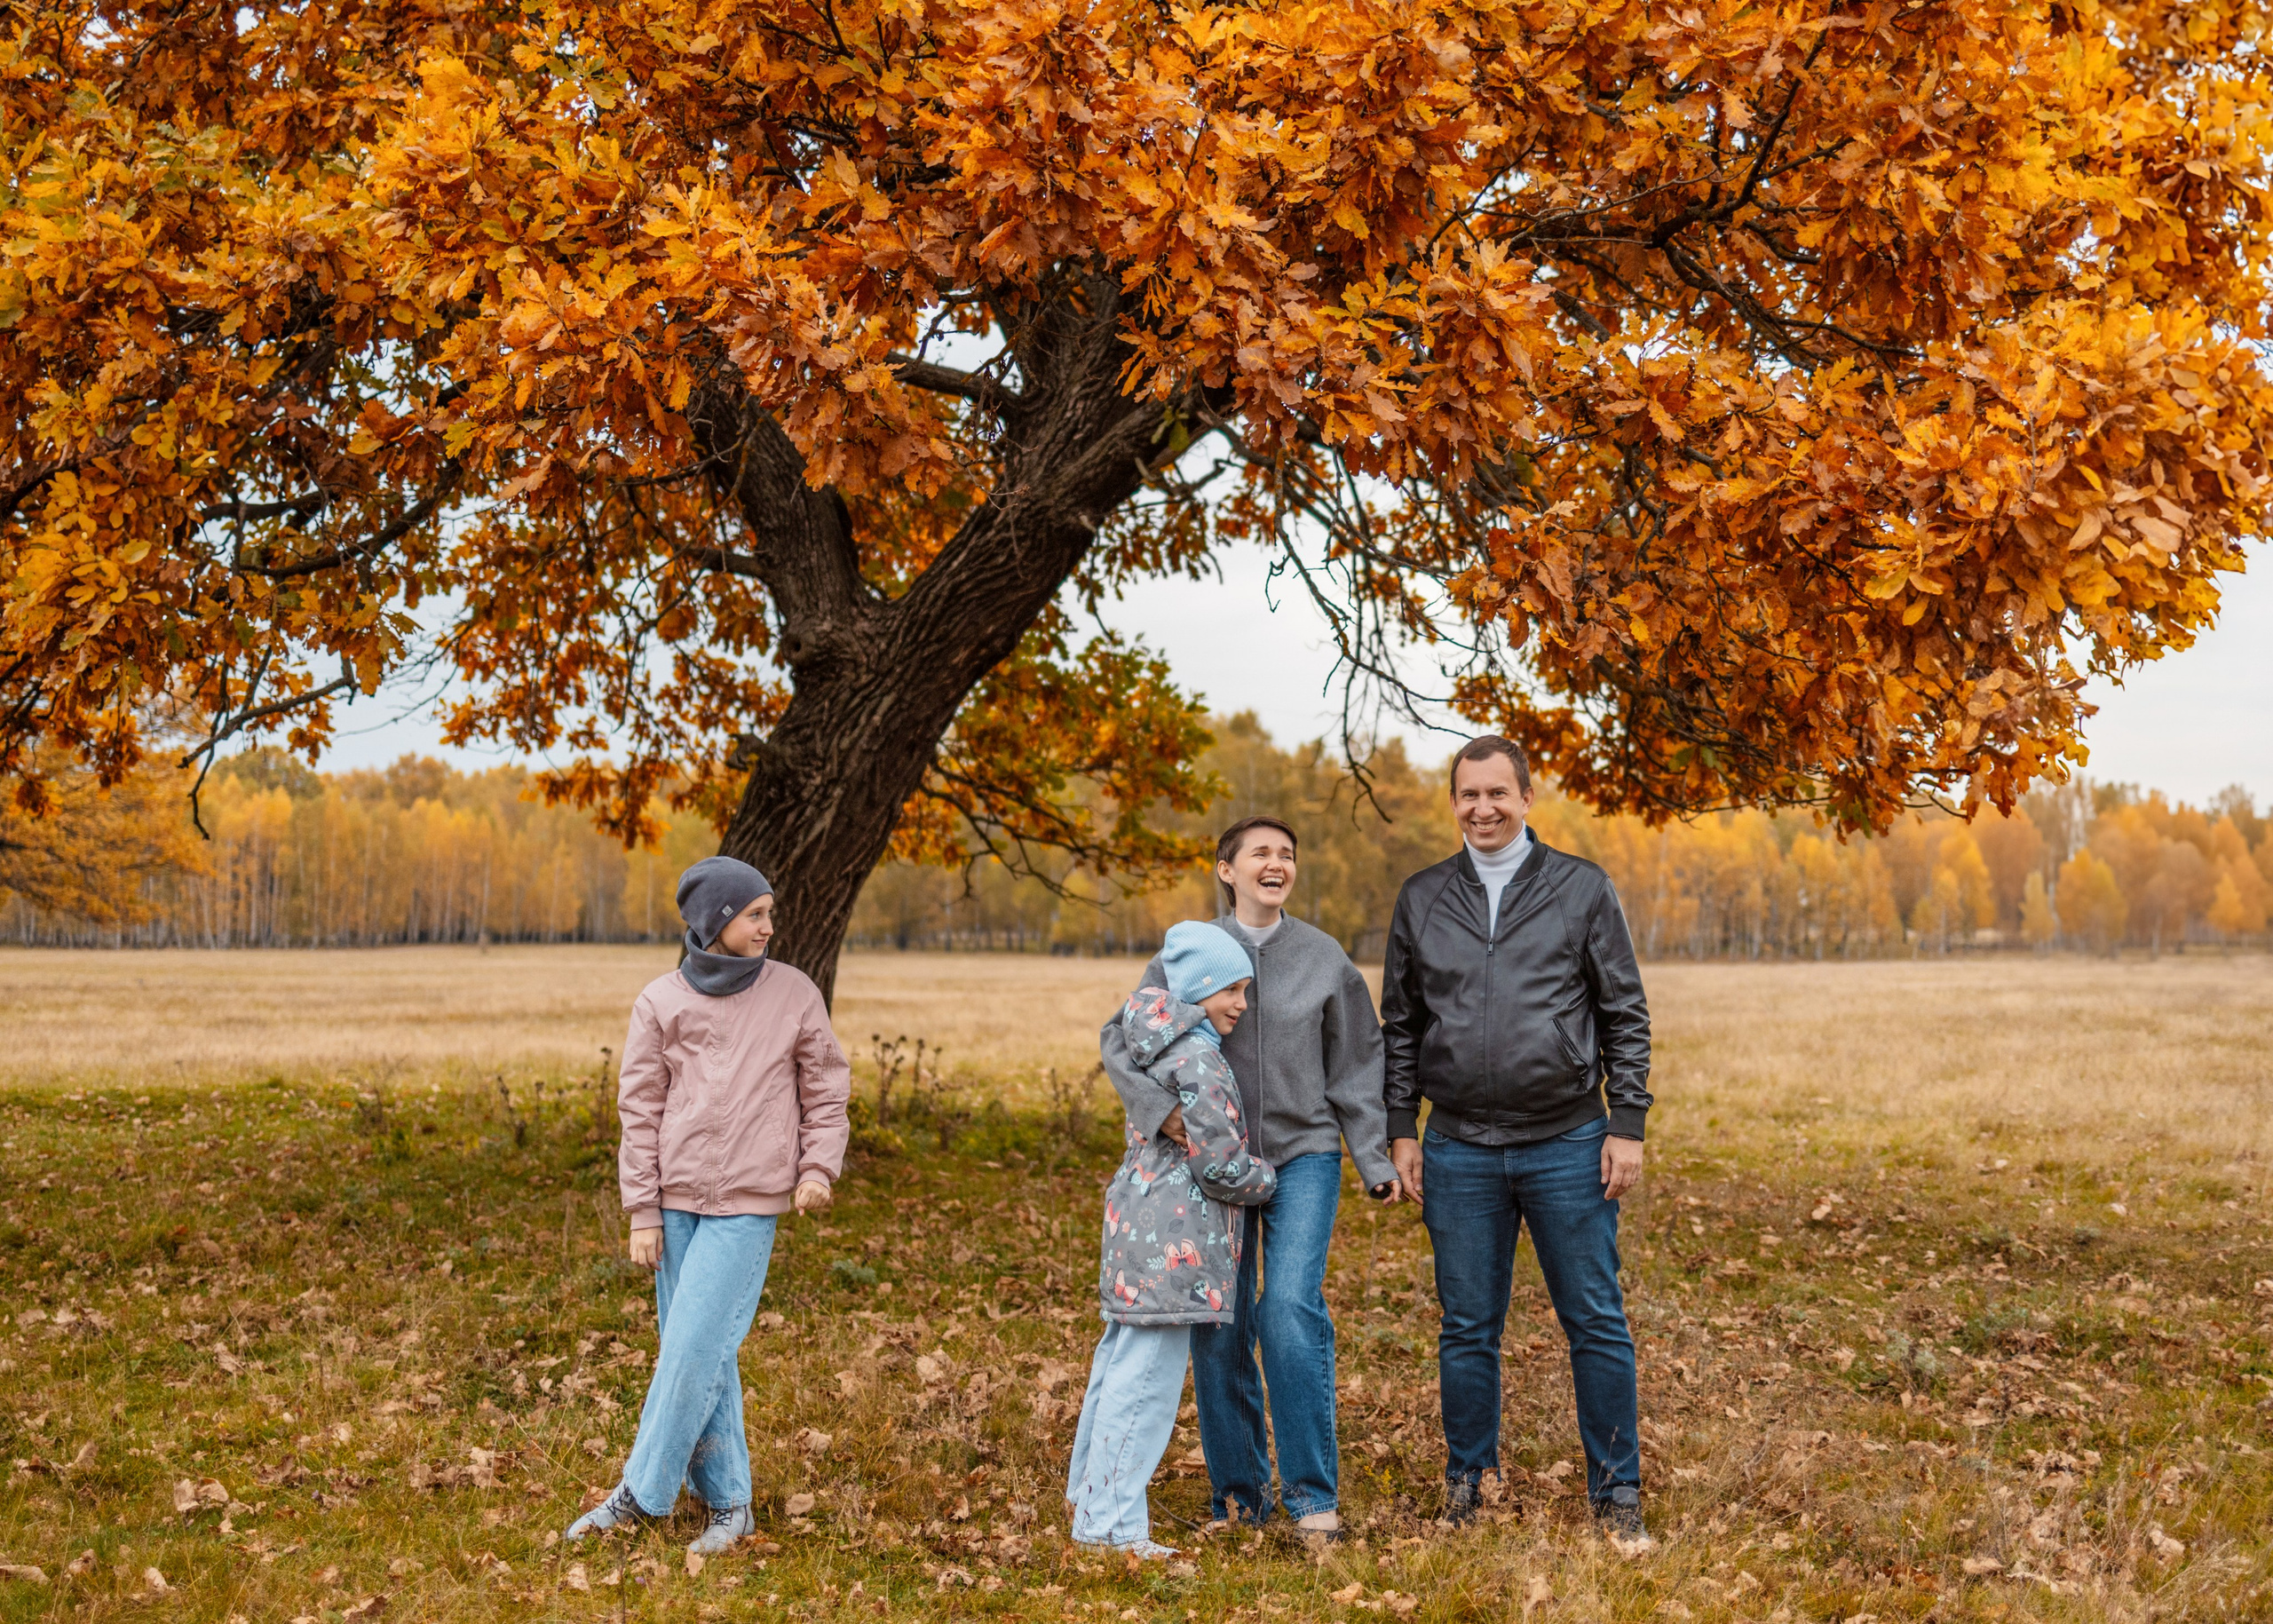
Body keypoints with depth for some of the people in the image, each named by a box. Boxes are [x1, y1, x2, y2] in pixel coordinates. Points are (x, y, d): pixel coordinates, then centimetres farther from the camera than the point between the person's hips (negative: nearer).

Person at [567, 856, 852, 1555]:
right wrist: (642, 1213, 1)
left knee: (696, 1348, -8)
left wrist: (819, 1167, -7)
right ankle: (728, 1503, 17)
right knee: (698, 1355, 6)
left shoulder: (794, 995, 1)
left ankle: (641, 1493, 4)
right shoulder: (660, 1002, 2)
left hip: (748, 1205, -2)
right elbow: (640, 1111, 4)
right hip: (676, 1201, 2)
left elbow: (826, 1089, 7)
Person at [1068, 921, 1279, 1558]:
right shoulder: (1198, 1060, -17)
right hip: (1172, 1240, -11)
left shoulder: (1156, 1047, 13)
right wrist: (1268, 1180, 2)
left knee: (1121, 1359, 19)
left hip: (1137, 1222, 11)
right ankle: (1111, 1523, -3)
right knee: (1148, 1375, -7)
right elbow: (1220, 1165, -18)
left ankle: (1090, 1493, 31)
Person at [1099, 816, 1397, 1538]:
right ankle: (1237, 1493, 19)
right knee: (1219, 1328, 3)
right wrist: (1160, 1107, -20)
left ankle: (1313, 1495, -6)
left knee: (1291, 1309, -17)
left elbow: (1356, 1067, 9)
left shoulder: (1324, 957, 3)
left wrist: (1376, 1161, 4)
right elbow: (1122, 1038, -3)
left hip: (1304, 1157, -1)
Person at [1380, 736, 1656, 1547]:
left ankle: (1617, 1494, 14)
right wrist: (1400, 1130, 5)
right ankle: (1468, 1489, 21)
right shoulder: (1421, 899, 8)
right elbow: (1400, 1026, 12)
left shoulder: (1582, 888, 2)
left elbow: (1625, 1017, 2)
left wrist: (1627, 1127, -4)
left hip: (1568, 1145, -2)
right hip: (1460, 1152, 2)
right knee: (1468, 1330, 8)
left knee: (1597, 1324, 3)